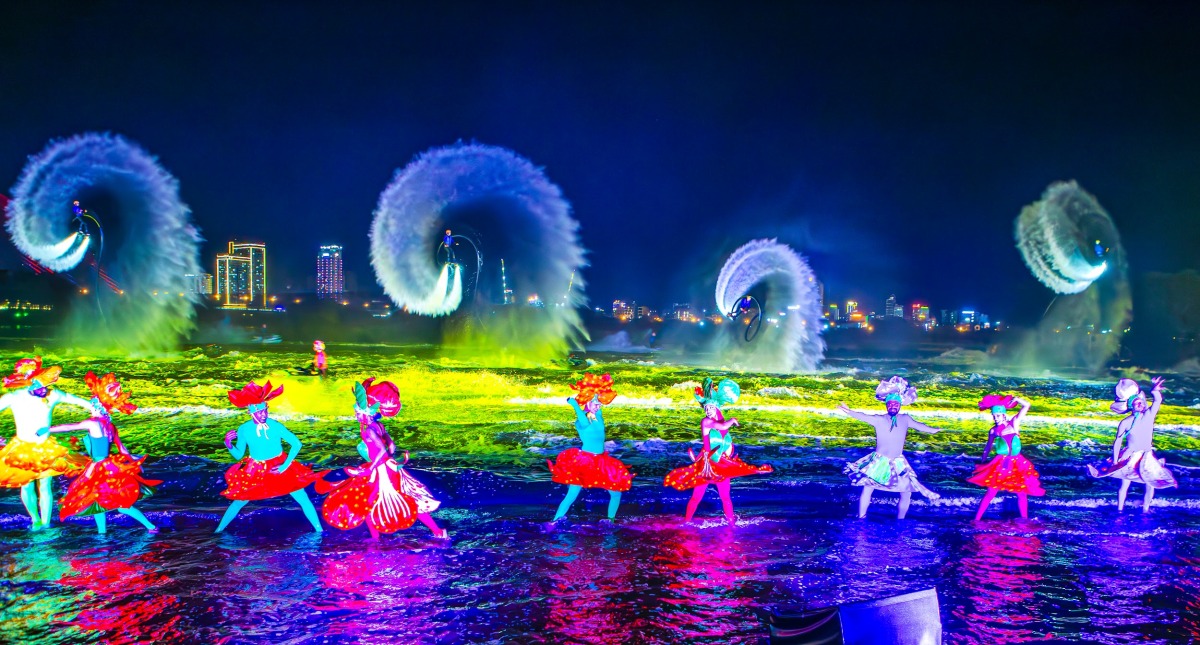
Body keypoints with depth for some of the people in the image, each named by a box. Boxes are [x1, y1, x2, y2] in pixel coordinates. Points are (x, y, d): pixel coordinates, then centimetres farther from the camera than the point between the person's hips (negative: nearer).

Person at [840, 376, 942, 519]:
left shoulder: (905, 419, 1)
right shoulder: (879, 420, -9)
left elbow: (919, 426, 18)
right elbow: (862, 416, -23)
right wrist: (848, 411, -40)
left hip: (898, 464, 3)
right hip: (879, 462, -3)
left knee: (907, 492, 5)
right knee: (867, 489, -2)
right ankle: (861, 520, 9)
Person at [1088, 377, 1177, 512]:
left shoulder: (1149, 415, -5)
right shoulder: (1125, 423, -9)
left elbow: (1158, 401, -23)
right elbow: (1117, 442, -6)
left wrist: (1155, 391, -42)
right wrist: (1115, 461, -10)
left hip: (1147, 457, 2)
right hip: (1130, 457, -2)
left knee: (1150, 485, 3)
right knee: (1125, 484, 3)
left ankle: (1145, 510, 18)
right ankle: (1119, 510, 14)